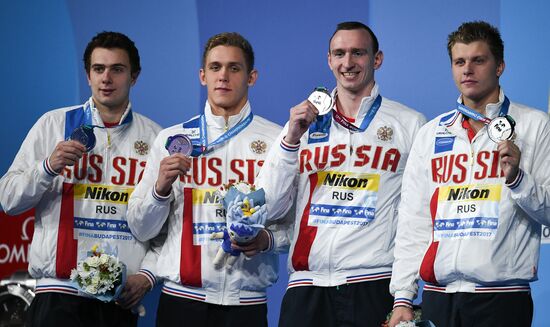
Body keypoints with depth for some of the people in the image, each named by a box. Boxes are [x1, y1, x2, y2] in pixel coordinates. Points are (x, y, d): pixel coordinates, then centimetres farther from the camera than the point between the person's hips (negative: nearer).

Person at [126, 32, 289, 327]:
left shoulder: (277, 140, 4)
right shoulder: (171, 139, 8)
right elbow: (141, 230, 7)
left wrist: (267, 240, -17)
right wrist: (161, 187, -10)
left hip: (246, 302, -1)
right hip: (181, 298, 1)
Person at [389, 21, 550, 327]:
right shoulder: (431, 133, 13)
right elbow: (413, 221, 12)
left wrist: (517, 178, -18)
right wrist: (403, 297, 5)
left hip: (502, 296, -3)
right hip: (439, 296, 3)